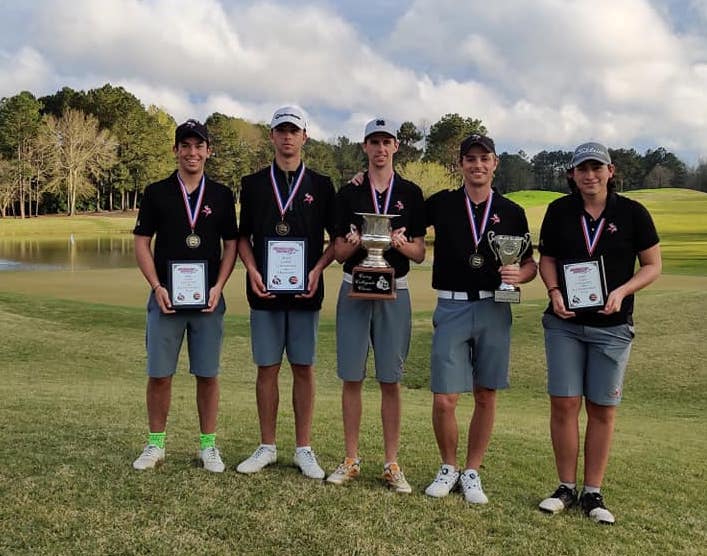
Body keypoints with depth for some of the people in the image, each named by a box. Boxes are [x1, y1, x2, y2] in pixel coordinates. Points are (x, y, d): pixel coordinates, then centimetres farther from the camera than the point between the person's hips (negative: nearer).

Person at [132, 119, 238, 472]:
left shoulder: (222, 195, 7)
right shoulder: (156, 193, 5)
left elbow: (231, 244, 7)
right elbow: (142, 243, 4)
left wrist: (218, 287, -6)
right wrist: (157, 287, -8)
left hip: (208, 300, 0)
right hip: (165, 298, 0)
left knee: (207, 375, 4)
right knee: (159, 374, 3)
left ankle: (208, 446, 16)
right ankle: (155, 445, 17)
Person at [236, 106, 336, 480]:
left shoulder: (321, 186, 7)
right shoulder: (253, 184, 9)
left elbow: (336, 238, 9)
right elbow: (243, 237, 12)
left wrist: (317, 270, -7)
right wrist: (253, 272, -5)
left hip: (306, 292, -1)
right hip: (264, 291, 1)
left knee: (303, 368, 4)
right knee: (267, 368, 5)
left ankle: (303, 449, 13)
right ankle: (267, 447, 16)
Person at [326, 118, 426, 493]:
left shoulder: (410, 193, 6)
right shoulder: (348, 193, 7)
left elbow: (419, 253, 5)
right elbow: (338, 252, 6)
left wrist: (400, 243, -17)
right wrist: (355, 243, -16)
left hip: (394, 292, 0)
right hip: (354, 290, 1)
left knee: (391, 381, 2)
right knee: (352, 378, 3)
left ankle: (391, 464, 11)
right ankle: (351, 460, 14)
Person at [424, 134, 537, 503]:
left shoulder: (511, 212, 6)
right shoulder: (441, 204, 4)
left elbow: (530, 263, 11)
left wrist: (520, 274, -10)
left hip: (493, 309, 1)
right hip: (451, 307, -1)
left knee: (485, 396, 7)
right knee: (444, 400, -4)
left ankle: (472, 472, 23)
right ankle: (448, 468, 19)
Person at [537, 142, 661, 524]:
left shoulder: (632, 213, -4)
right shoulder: (559, 211, 1)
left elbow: (652, 266, 2)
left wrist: (622, 292, -15)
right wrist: (554, 291, -9)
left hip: (612, 327, -1)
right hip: (564, 323, 1)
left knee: (602, 409, 4)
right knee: (563, 404, -1)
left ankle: (593, 493, 16)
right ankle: (567, 488, 14)